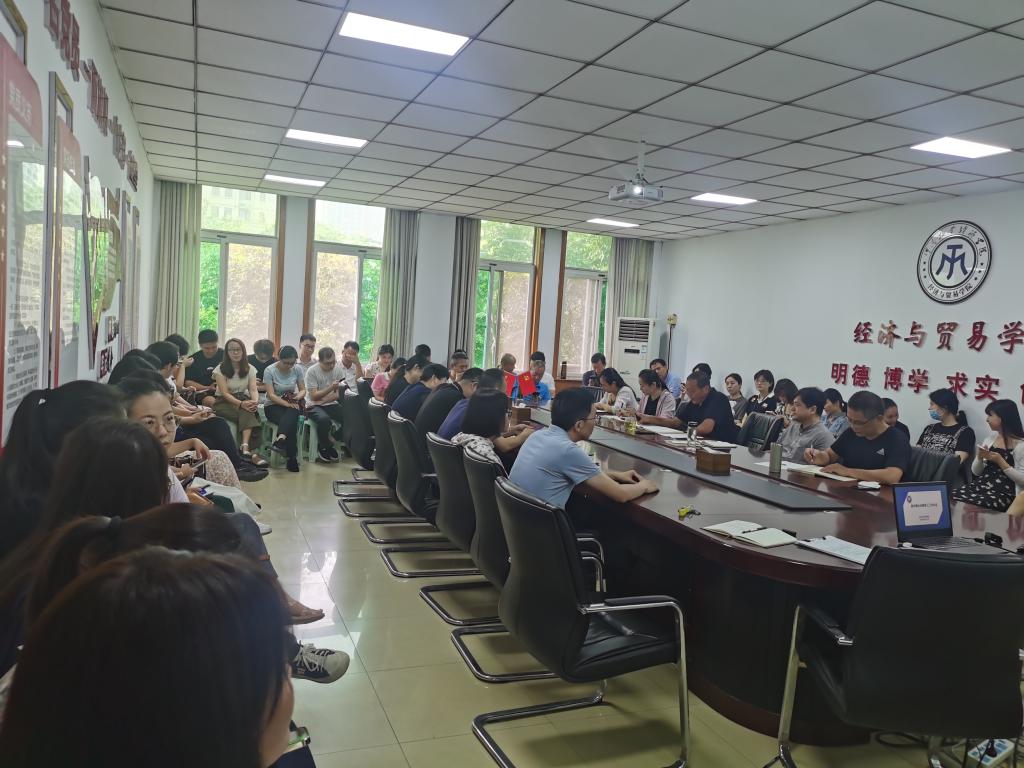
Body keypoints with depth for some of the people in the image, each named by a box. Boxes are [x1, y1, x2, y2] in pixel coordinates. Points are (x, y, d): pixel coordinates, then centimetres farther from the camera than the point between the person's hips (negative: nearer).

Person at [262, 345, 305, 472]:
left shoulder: (297, 369, 1)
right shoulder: (269, 370, -10)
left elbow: (303, 390, 7)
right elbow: (271, 395, -16)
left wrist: (298, 396, -17)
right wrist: (288, 404, -29)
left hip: (292, 405, 3)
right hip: (273, 406, -3)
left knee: (292, 414, -37)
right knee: (292, 422, -34)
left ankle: (280, 440, -56)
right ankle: (292, 458, -38)